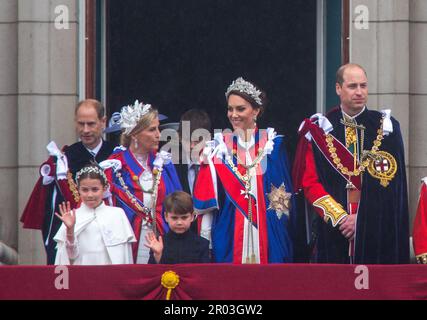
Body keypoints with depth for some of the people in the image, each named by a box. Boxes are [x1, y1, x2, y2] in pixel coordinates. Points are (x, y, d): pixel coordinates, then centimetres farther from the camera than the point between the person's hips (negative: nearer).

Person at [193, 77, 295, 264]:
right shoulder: (220, 147, 7)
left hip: (267, 233, 0)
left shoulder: (272, 144, 6)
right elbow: (207, 196, 5)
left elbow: (285, 192, 8)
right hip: (228, 233, 0)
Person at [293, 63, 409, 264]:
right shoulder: (320, 130, 5)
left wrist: (362, 219, -9)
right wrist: (340, 217, -10)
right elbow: (310, 183, 2)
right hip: (332, 231, 0)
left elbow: (393, 184, 1)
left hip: (377, 233, 0)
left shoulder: (386, 127, 5)